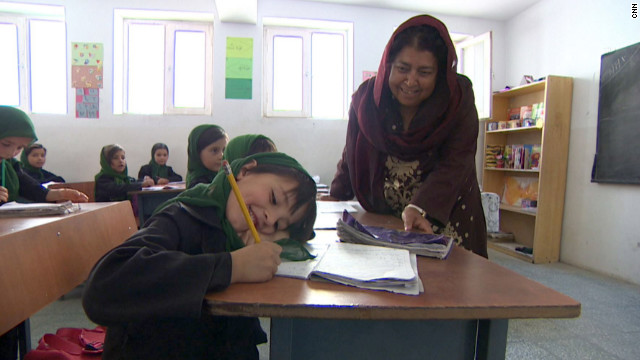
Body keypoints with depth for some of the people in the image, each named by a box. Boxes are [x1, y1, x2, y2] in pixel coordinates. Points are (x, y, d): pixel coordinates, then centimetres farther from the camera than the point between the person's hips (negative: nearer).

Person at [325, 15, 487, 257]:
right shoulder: (366, 98, -6)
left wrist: (420, 208, -34)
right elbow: (351, 155, 6)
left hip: (445, 217, -1)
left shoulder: (459, 98, -10)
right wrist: (334, 200, -1)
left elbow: (454, 164, -19)